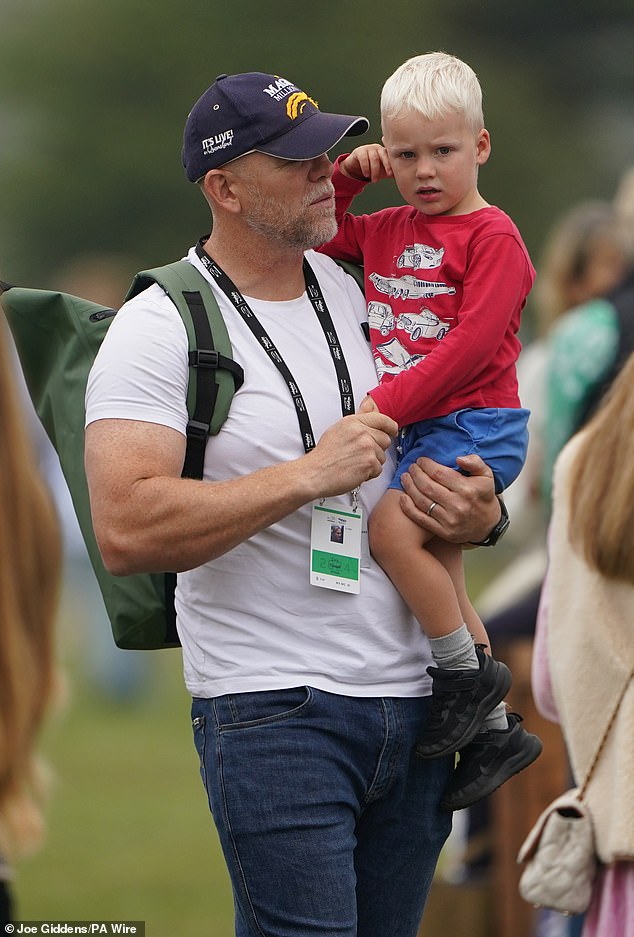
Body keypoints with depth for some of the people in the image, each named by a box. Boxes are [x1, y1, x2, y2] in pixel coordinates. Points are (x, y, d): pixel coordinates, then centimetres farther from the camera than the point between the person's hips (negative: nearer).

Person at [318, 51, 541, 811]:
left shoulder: (492, 237, -10)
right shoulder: (386, 231, 13)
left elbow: (469, 346, -19)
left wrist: (387, 404, -22)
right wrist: (343, 177, 10)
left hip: (478, 426, -9)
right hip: (418, 432, 9)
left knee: (392, 526, -27)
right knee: (438, 577, 11)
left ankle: (469, 672, -14)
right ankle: (495, 730, 21)